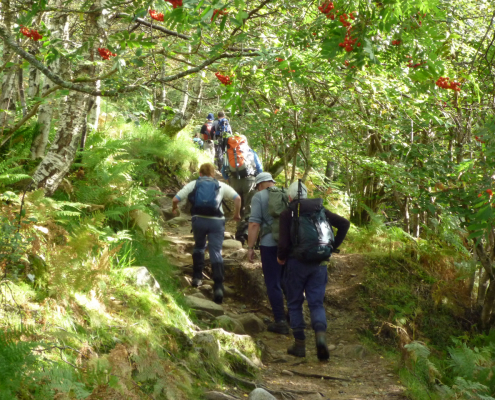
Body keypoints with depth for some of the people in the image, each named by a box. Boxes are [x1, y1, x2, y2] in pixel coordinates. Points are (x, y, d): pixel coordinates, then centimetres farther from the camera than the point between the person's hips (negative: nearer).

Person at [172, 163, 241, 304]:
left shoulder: (193, 184, 9)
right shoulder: (220, 186, 11)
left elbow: (175, 199, 5)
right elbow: (237, 198, 4)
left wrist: (174, 209, 25)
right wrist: (237, 214, 18)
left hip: (199, 219, 1)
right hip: (216, 221, -1)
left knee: (199, 246, 26)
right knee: (216, 252, -3)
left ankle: (197, 277, 26)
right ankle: (218, 286, -15)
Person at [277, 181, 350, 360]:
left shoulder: (287, 214, -2)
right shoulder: (320, 209, 11)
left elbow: (284, 243, -11)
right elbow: (344, 224, 8)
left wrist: (281, 257, 8)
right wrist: (333, 246, 12)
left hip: (297, 262, -3)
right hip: (320, 263, 3)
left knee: (294, 304, 11)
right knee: (316, 303, 7)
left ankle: (299, 344, 11)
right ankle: (321, 334, -19)